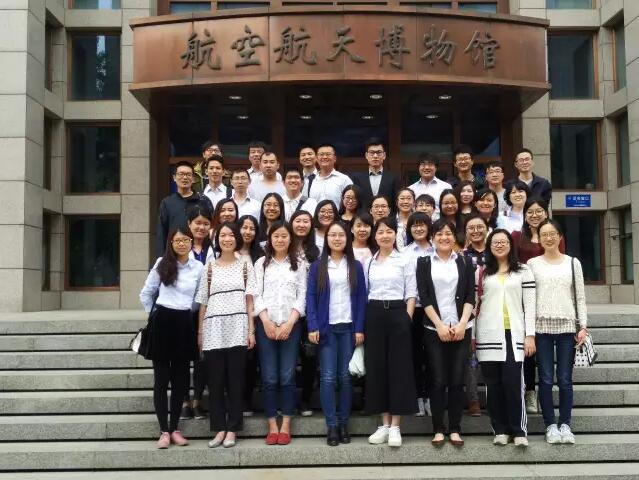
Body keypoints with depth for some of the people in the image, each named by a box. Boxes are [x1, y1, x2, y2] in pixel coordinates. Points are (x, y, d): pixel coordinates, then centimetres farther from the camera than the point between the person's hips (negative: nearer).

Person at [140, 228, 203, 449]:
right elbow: (146, 293, 7)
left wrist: (187, 314, 8)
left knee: (181, 377, 6)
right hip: (163, 321, -1)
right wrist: (154, 315, 7)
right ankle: (164, 431, 6)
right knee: (161, 378, 1)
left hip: (184, 323, 2)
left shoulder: (199, 267, 3)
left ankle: (174, 428, 17)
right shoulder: (162, 263, 1)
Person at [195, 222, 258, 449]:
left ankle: (232, 429, 9)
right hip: (214, 329, 1)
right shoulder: (209, 267, 10)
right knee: (215, 380, 2)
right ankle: (219, 429, 10)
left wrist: (251, 330, -2)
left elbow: (249, 299, 4)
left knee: (235, 380, 1)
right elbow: (203, 302, 10)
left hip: (237, 328, -1)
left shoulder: (245, 264, 8)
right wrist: (200, 332, 6)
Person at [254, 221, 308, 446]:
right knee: (269, 378, 0)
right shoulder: (261, 263, 10)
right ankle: (272, 426, 6)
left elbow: (301, 296, 2)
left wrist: (289, 323, -10)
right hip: (266, 325, 0)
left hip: (291, 325, 0)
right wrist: (266, 321, -10)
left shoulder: (299, 265, 9)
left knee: (287, 377, -2)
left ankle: (285, 426, 6)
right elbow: (256, 295, 2)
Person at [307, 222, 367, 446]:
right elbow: (311, 297, 1)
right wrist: (312, 327, -9)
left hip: (348, 327, 1)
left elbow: (361, 298, 5)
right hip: (326, 327, -1)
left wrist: (359, 328, -3)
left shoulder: (355, 266, 7)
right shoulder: (317, 266, 6)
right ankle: (332, 425, 2)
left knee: (346, 376, 4)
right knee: (328, 377, -4)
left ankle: (344, 423, 13)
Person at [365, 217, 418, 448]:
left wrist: (407, 319, -10)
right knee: (376, 367, 4)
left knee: (399, 367, -3)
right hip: (373, 315, 4)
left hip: (397, 314, -3)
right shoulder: (368, 263, 11)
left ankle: (395, 426, 3)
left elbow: (411, 294, 0)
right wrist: (362, 323, 3)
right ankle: (384, 424, 14)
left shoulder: (405, 260, 2)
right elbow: (363, 293, 11)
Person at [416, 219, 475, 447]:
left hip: (460, 329, 1)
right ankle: (438, 430, 7)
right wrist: (440, 325, -10)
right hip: (434, 329, -1)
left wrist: (462, 324, -10)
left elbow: (470, 296, 2)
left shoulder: (465, 263, 8)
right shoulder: (424, 263, 5)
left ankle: (455, 429, 9)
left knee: (457, 380, 1)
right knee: (438, 380, -1)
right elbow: (424, 297, -2)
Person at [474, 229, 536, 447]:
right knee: (493, 384, 2)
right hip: (488, 336, 1)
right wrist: (472, 335, 4)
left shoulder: (523, 271, 10)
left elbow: (529, 305, 5)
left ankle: (518, 431, -1)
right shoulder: (481, 273, 11)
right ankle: (500, 430, 10)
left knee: (513, 383, -9)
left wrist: (530, 335, -3)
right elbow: (474, 305, 9)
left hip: (514, 335, -1)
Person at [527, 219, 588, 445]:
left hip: (567, 326, 0)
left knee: (565, 379, 0)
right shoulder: (532, 263, 6)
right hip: (541, 327, 0)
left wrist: (583, 326, -2)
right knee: (546, 379, 0)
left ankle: (565, 425, 10)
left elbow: (580, 297, 7)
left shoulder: (573, 263, 8)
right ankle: (551, 425, 9)